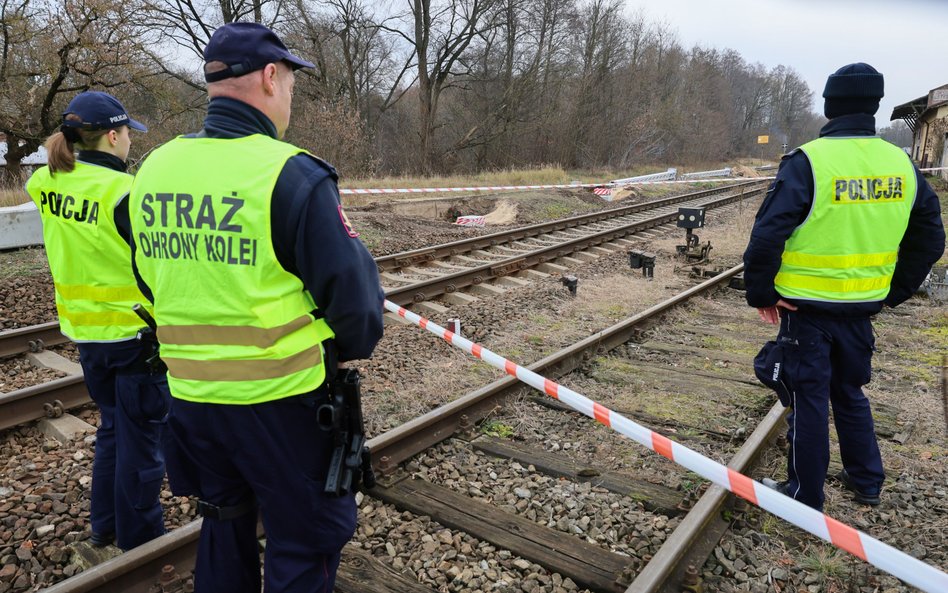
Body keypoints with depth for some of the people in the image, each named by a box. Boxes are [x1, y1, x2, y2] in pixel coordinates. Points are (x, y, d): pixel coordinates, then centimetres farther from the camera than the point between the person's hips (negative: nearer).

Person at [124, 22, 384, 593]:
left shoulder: (153, 170, 1)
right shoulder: (293, 174, -19)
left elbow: (152, 279, 12)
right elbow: (351, 289, -17)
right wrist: (353, 345, 4)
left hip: (190, 392, 7)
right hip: (279, 398, -6)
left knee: (224, 525, 27)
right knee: (306, 544, 13)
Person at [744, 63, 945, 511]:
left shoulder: (808, 162, -17)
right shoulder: (901, 164, 2)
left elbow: (767, 235, -21)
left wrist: (761, 293, -9)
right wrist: (894, 292, 16)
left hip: (807, 309, -5)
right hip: (862, 308, 6)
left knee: (808, 400, 6)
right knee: (850, 393, 23)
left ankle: (805, 495, 19)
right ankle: (866, 480, 37)